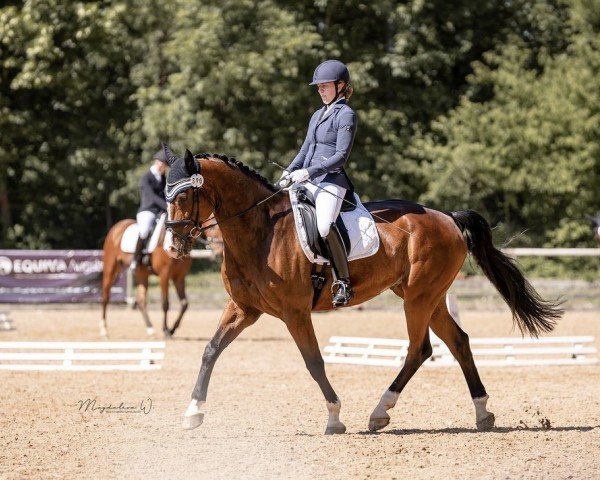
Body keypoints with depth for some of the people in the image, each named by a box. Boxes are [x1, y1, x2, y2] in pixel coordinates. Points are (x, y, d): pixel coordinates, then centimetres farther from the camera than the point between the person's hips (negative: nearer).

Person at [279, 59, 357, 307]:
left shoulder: (346, 115, -4)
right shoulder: (318, 115, 21)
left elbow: (341, 156, -11)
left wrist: (309, 172, -18)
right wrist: (289, 172, 8)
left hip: (331, 181, -9)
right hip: (308, 181, 9)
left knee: (324, 225, -31)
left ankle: (343, 283, -28)